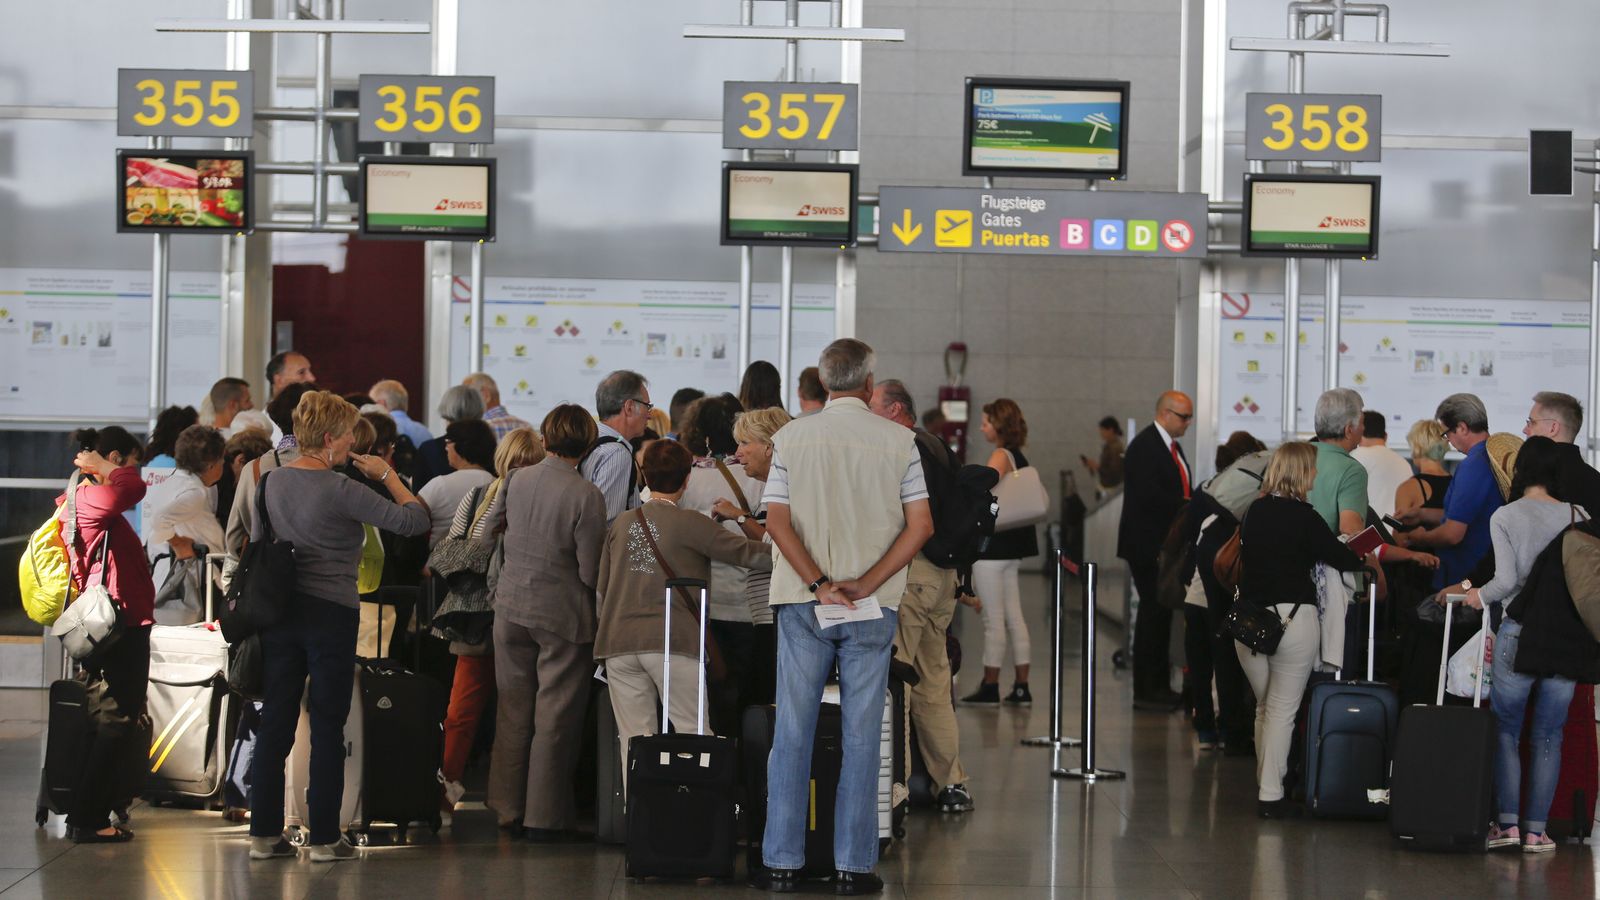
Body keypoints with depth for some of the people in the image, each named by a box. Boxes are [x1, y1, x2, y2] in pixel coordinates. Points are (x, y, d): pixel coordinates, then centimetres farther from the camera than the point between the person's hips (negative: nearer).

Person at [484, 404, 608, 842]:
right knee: (555, 716, 4)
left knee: (513, 709, 15)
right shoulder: (586, 495, -16)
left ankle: (509, 807, 21)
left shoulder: (516, 480, -1)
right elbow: (591, 572, -15)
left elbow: (491, 526, 17)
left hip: (511, 606, 5)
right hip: (562, 614, -5)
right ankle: (544, 817, 6)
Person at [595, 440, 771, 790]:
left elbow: (602, 587, 17)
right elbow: (746, 552, -2)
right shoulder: (689, 524, -2)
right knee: (694, 733, 2)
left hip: (619, 643, 4)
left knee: (635, 739, 3)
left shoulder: (621, 524, 12)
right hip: (672, 642, -4)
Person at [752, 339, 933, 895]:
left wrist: (818, 583, -9)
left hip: (802, 601, 1)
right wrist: (865, 585, -9)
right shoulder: (897, 441, 0)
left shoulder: (792, 437, 1)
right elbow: (921, 525, -5)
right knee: (861, 737, 3)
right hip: (873, 608, -1)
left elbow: (777, 520, -6)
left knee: (792, 732, 5)